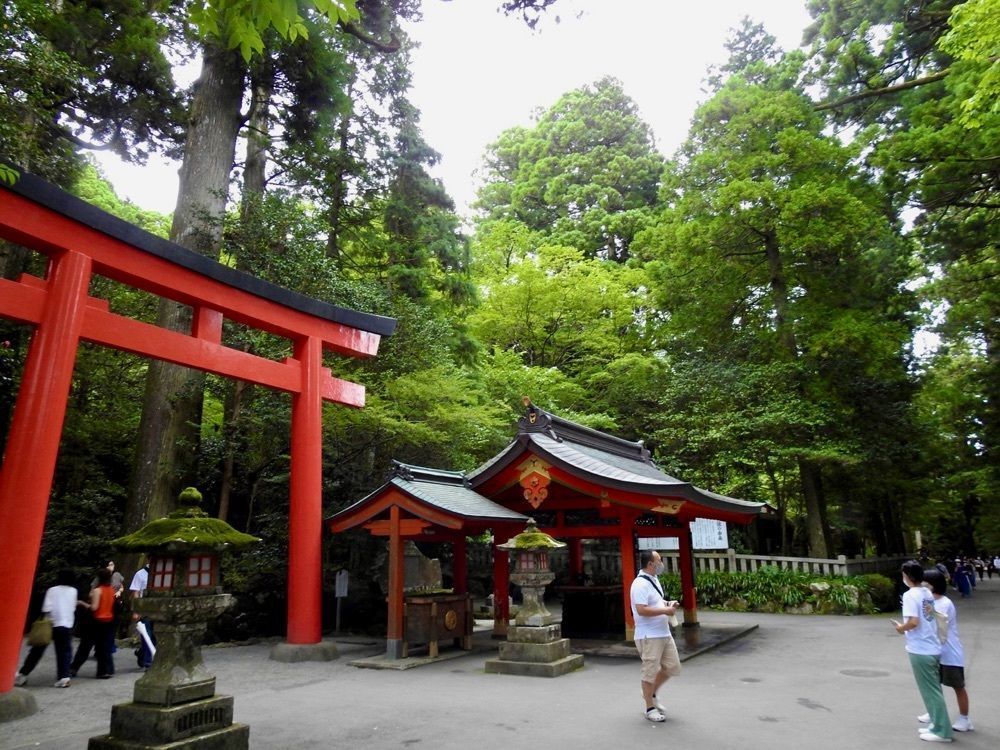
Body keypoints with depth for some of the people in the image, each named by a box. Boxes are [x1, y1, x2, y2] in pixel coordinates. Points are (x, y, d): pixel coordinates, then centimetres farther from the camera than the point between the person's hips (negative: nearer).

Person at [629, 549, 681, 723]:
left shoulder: (654, 580, 11)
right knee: (650, 672, 2)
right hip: (649, 636, -10)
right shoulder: (640, 584, -21)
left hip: (664, 633, 10)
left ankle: (651, 693, 32)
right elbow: (641, 610, -28)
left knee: (673, 666, 15)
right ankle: (650, 708, 18)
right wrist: (665, 610, -21)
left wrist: (668, 604, 6)